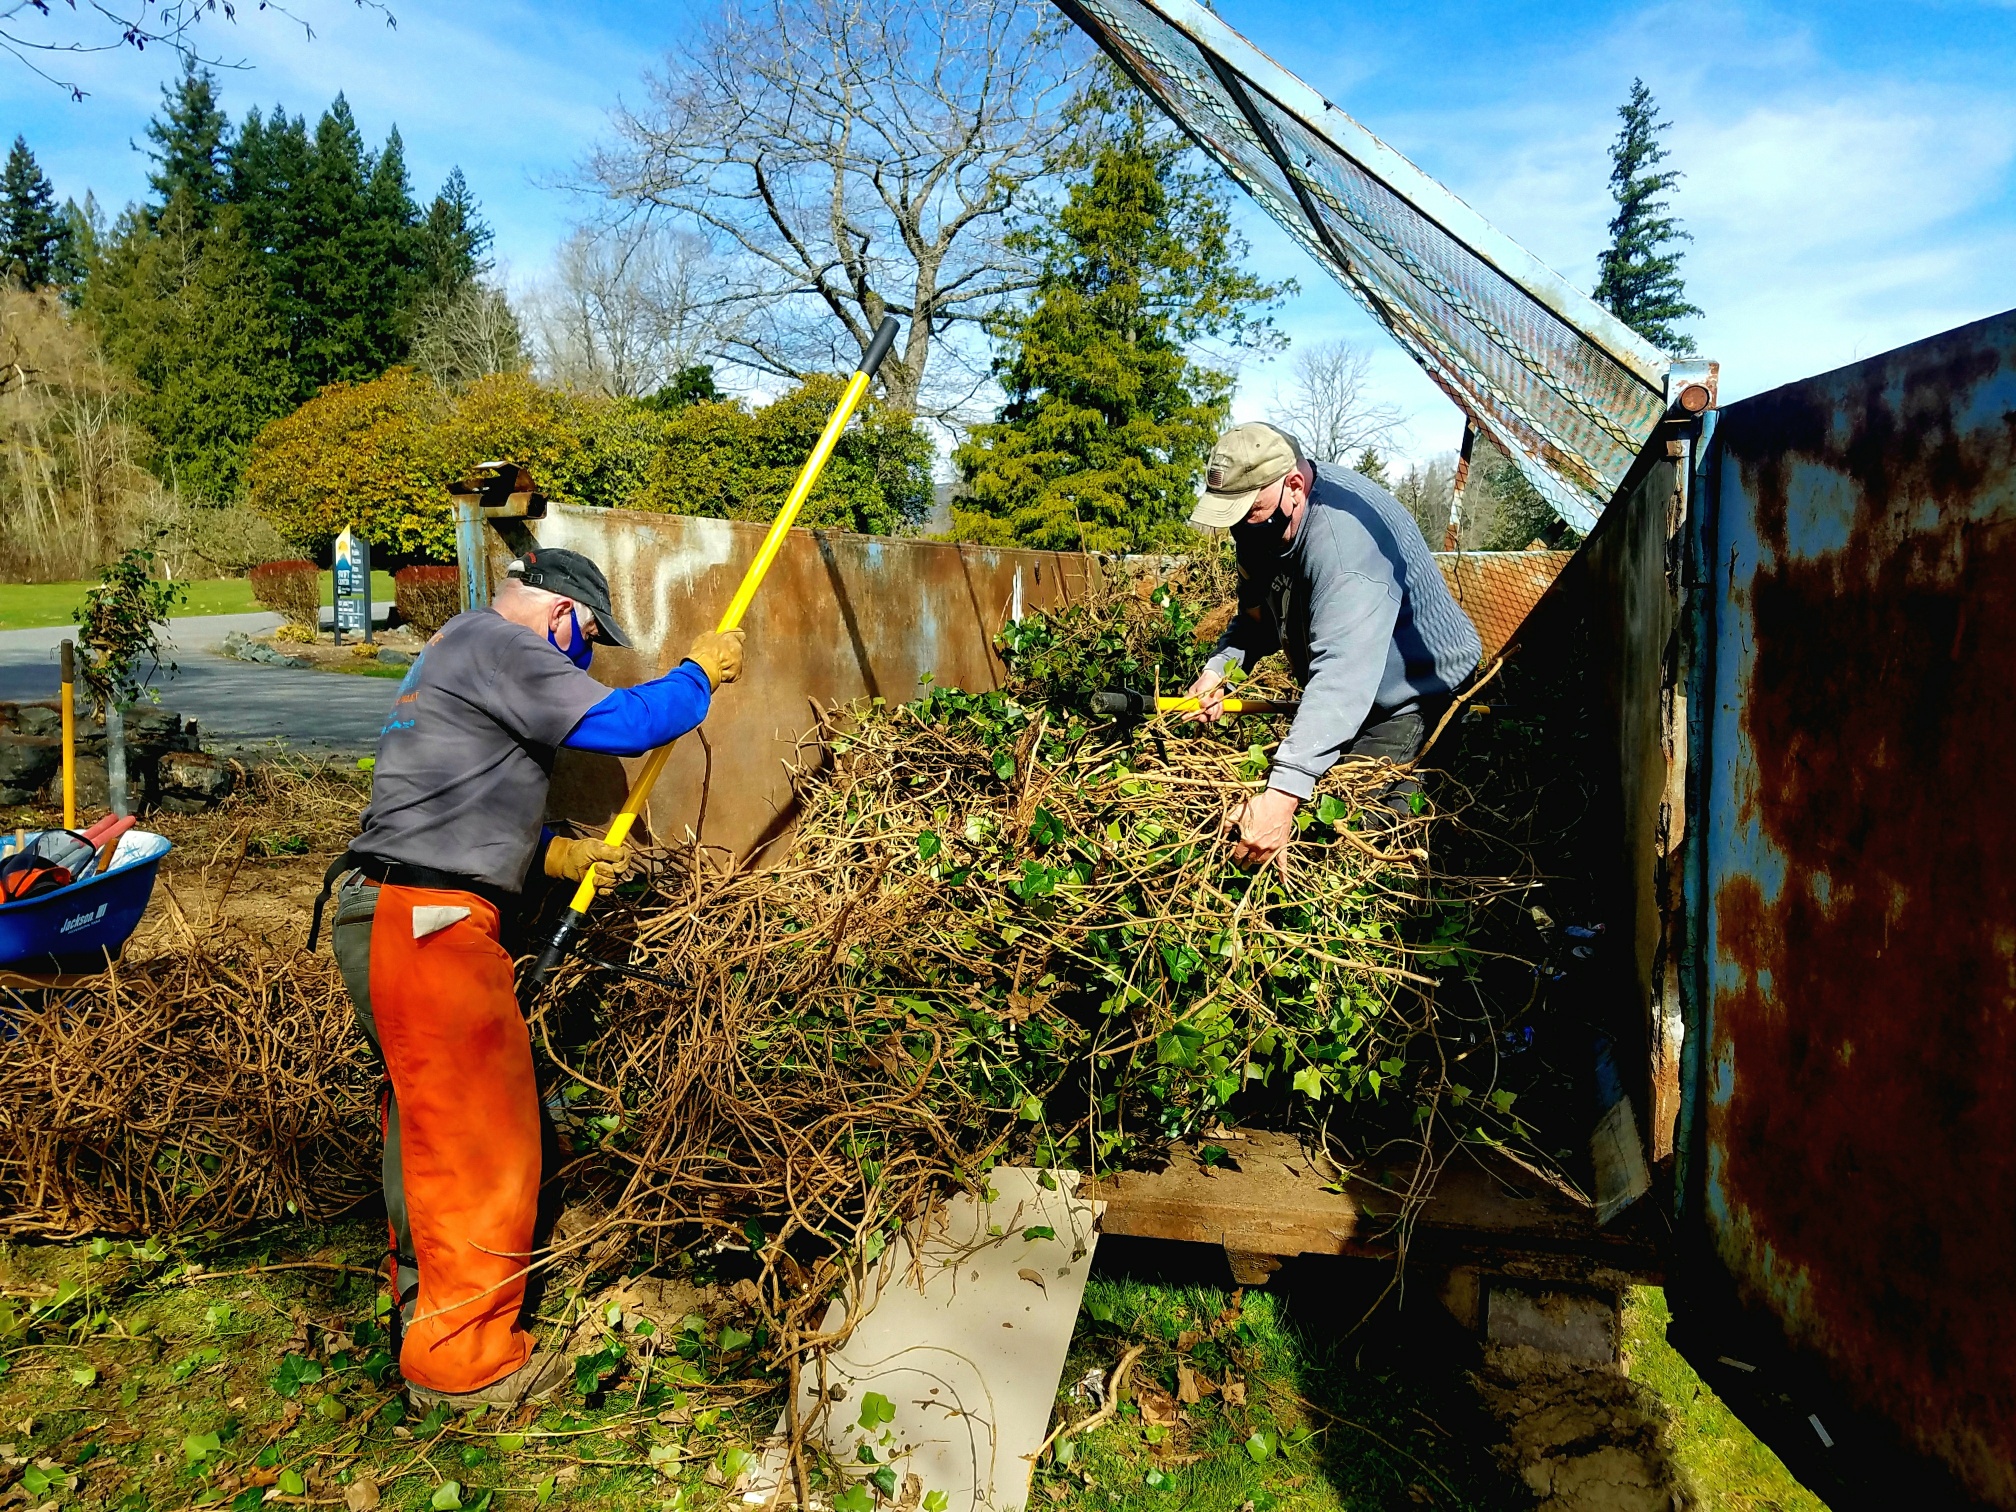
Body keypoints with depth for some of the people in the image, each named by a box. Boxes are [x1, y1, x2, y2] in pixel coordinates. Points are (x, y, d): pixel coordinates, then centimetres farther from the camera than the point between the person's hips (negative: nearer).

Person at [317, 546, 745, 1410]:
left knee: (428, 1127, 21)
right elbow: (623, 723, -15)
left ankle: (425, 1304, 36)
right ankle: (460, 1361, 6)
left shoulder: (457, 649, 24)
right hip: (427, 925, -11)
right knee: (478, 1137, -4)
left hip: (386, 917, 11)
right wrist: (701, 672, 2)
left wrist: (552, 854, 17)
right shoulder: (497, 645, -9)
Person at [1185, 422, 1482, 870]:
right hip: (1340, 700, 9)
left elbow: (1343, 669, -45)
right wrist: (1219, 668, -13)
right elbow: (1258, 616, 9)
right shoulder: (1263, 522, -4)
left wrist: (1283, 793, -53)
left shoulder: (1344, 534, -34)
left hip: (1419, 694, -9)